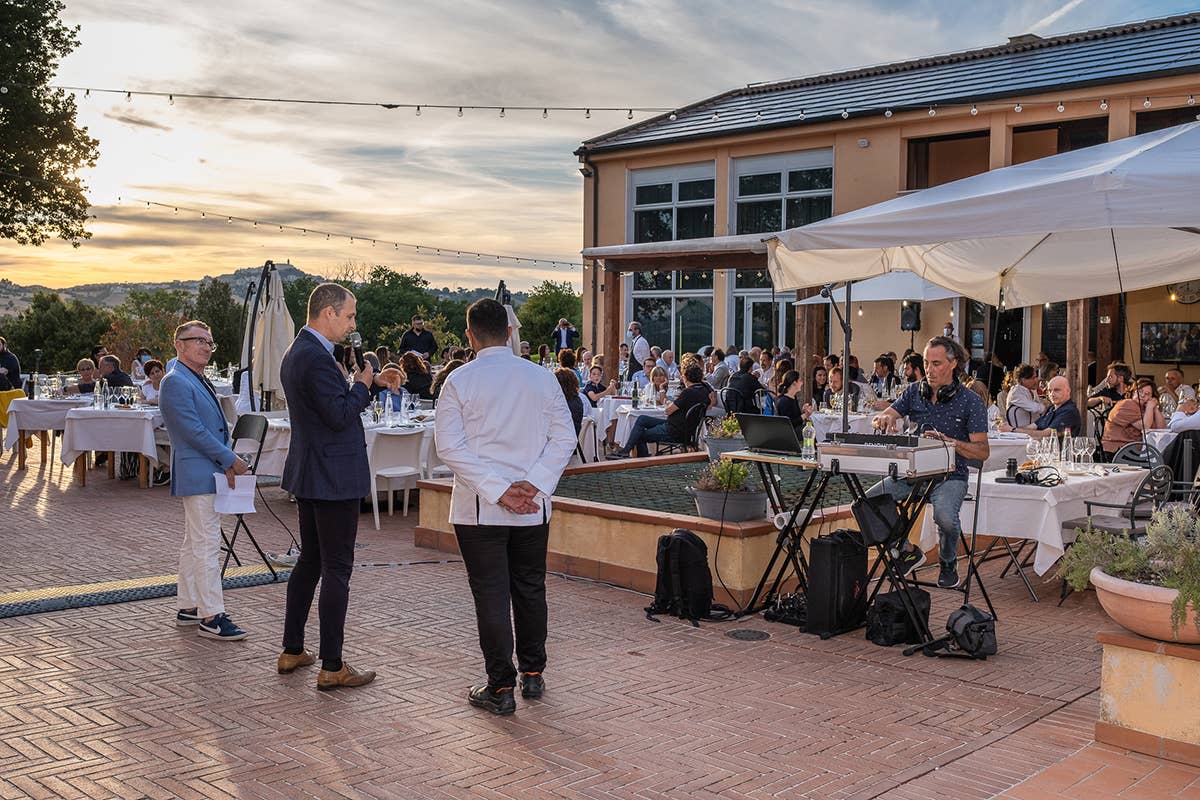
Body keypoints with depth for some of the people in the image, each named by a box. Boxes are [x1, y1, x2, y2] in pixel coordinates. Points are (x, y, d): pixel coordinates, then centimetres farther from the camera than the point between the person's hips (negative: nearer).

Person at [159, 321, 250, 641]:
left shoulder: (201, 382, 18)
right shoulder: (176, 382, -13)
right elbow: (193, 430, -19)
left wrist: (228, 463, 4)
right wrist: (230, 459, -14)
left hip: (210, 473, 10)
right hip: (197, 474, -10)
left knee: (194, 544, 15)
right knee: (207, 545, -10)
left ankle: (188, 608, 23)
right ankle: (212, 617, -7)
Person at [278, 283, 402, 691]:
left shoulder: (297, 352, 13)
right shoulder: (317, 358, -20)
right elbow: (340, 416, -23)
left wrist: (371, 382, 12)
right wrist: (362, 383, -8)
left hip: (308, 476, 11)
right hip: (333, 478, -11)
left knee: (310, 561, 18)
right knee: (337, 569, -4)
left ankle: (292, 651, 27)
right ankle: (332, 667, 2)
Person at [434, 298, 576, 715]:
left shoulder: (460, 381, -7)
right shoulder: (542, 378, 2)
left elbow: (450, 446, -13)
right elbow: (564, 439, -2)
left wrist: (498, 490, -14)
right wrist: (533, 485, -8)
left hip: (478, 509, -3)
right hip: (534, 507, 3)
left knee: (491, 595, 3)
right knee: (530, 588, 16)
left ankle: (500, 687, 6)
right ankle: (533, 673, 27)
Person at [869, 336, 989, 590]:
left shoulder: (969, 400, -4)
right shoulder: (914, 391, 8)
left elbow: (982, 451, -8)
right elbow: (879, 420, 1)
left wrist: (947, 441, -23)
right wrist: (883, 420, -24)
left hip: (950, 475, -4)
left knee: (945, 517, -35)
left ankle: (948, 562, 2)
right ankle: (907, 552, 8)